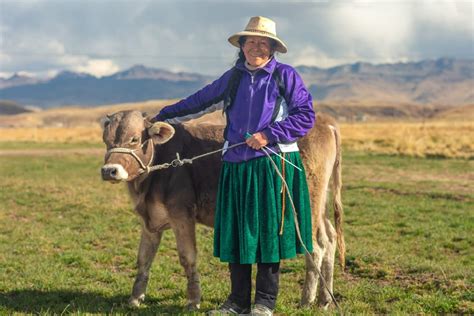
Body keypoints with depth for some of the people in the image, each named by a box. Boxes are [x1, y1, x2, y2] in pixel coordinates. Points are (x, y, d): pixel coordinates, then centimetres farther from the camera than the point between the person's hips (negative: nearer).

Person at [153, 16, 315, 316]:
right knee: (235, 232, 6)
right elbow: (199, 102, 22)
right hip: (236, 166, 4)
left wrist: (268, 135, -12)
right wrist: (164, 117, 24)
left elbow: (306, 115, -4)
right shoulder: (233, 78, 13)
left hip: (274, 165, -4)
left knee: (269, 231, 0)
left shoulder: (286, 76, 1)